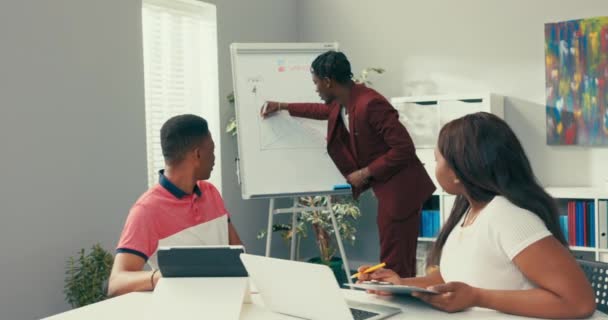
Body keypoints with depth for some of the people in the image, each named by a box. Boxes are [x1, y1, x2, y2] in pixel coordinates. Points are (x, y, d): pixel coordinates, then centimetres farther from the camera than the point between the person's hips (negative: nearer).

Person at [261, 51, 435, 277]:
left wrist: (366, 173, -17)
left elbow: (404, 148, -24)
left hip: (399, 190, -9)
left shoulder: (370, 104, -24)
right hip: (386, 189, 9)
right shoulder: (342, 103, 5)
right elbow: (326, 110, 31)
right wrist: (283, 106, 36)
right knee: (393, 261, 14)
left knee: (395, 265, -6)